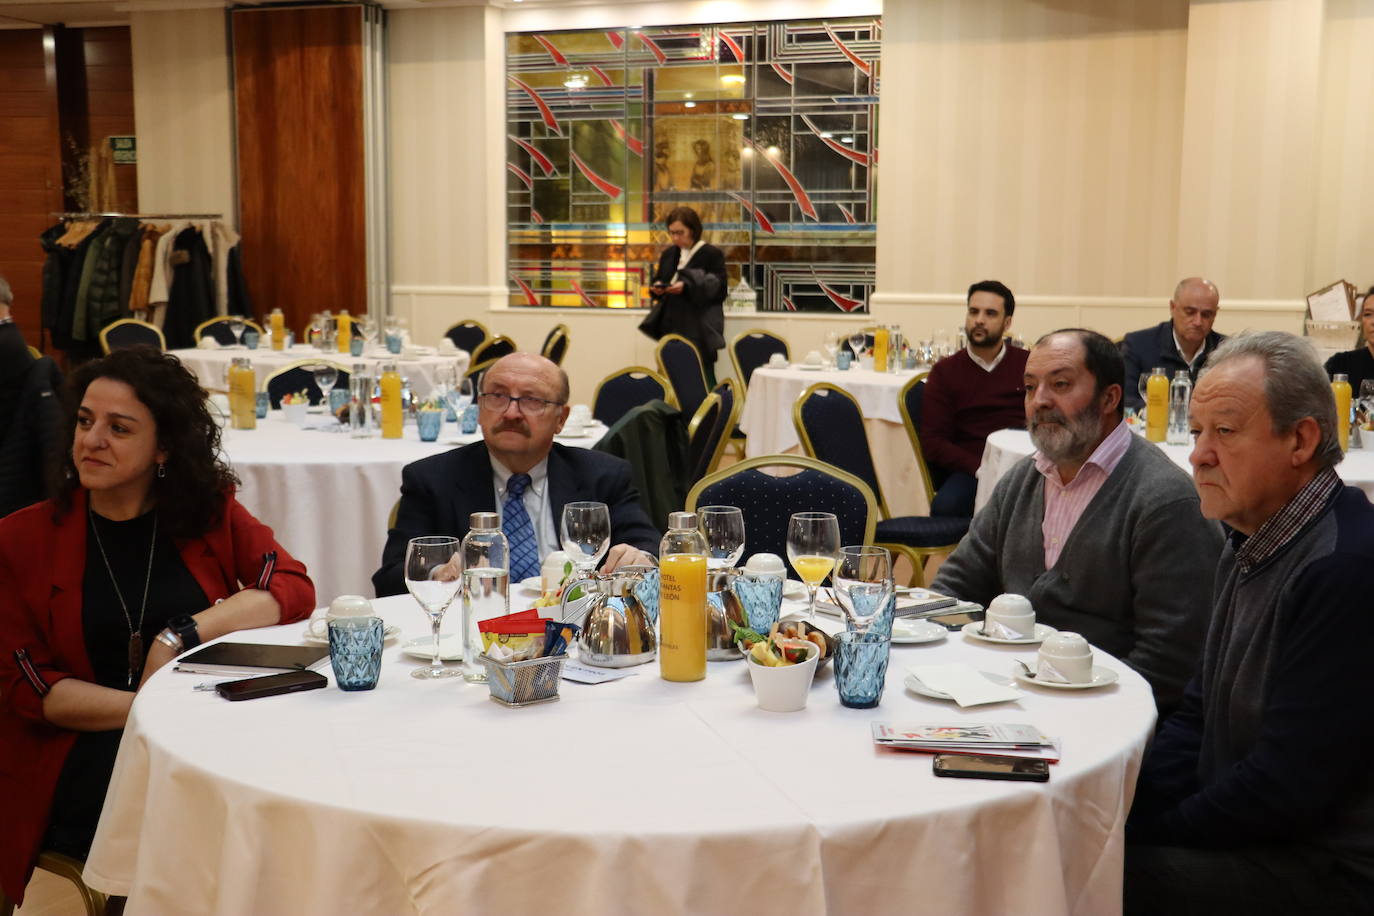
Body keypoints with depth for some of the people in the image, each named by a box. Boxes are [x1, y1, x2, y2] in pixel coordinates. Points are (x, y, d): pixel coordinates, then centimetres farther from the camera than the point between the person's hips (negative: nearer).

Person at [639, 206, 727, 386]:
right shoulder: (669, 254, 14)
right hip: (670, 325, 5)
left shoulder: (712, 254, -5)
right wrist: (657, 288, -4)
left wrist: (686, 287, -22)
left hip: (698, 330, -5)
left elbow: (718, 290, -11)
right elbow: (658, 280, 21)